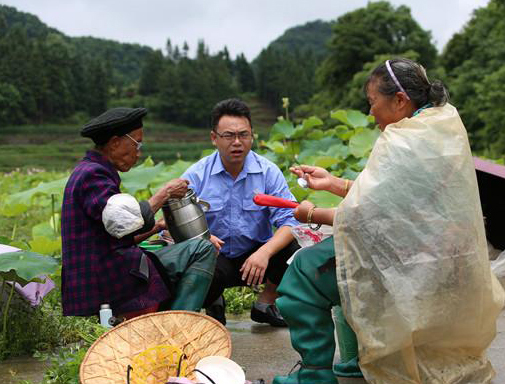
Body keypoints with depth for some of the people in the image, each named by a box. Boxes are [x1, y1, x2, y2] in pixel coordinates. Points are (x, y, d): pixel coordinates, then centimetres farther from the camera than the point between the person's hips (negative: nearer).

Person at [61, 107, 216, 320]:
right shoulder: (92, 174, -12)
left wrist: (156, 228, 15)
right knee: (203, 250, -11)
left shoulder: (89, 171, 20)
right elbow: (129, 222, -24)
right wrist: (165, 192, -11)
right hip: (108, 282, -11)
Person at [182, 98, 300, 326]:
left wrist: (265, 252, -32)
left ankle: (265, 303, 4)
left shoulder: (268, 172, -4)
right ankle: (213, 303, 6)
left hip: (257, 255, 2)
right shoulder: (196, 176, -5)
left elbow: (289, 220, -14)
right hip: (215, 258, -1)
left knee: (293, 250, -27)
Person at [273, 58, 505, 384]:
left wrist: (311, 214, -2)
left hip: (419, 270, -10)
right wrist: (332, 182, 12)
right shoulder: (443, 123, 7)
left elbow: (358, 216, -20)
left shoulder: (401, 143, -22)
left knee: (305, 269, -5)